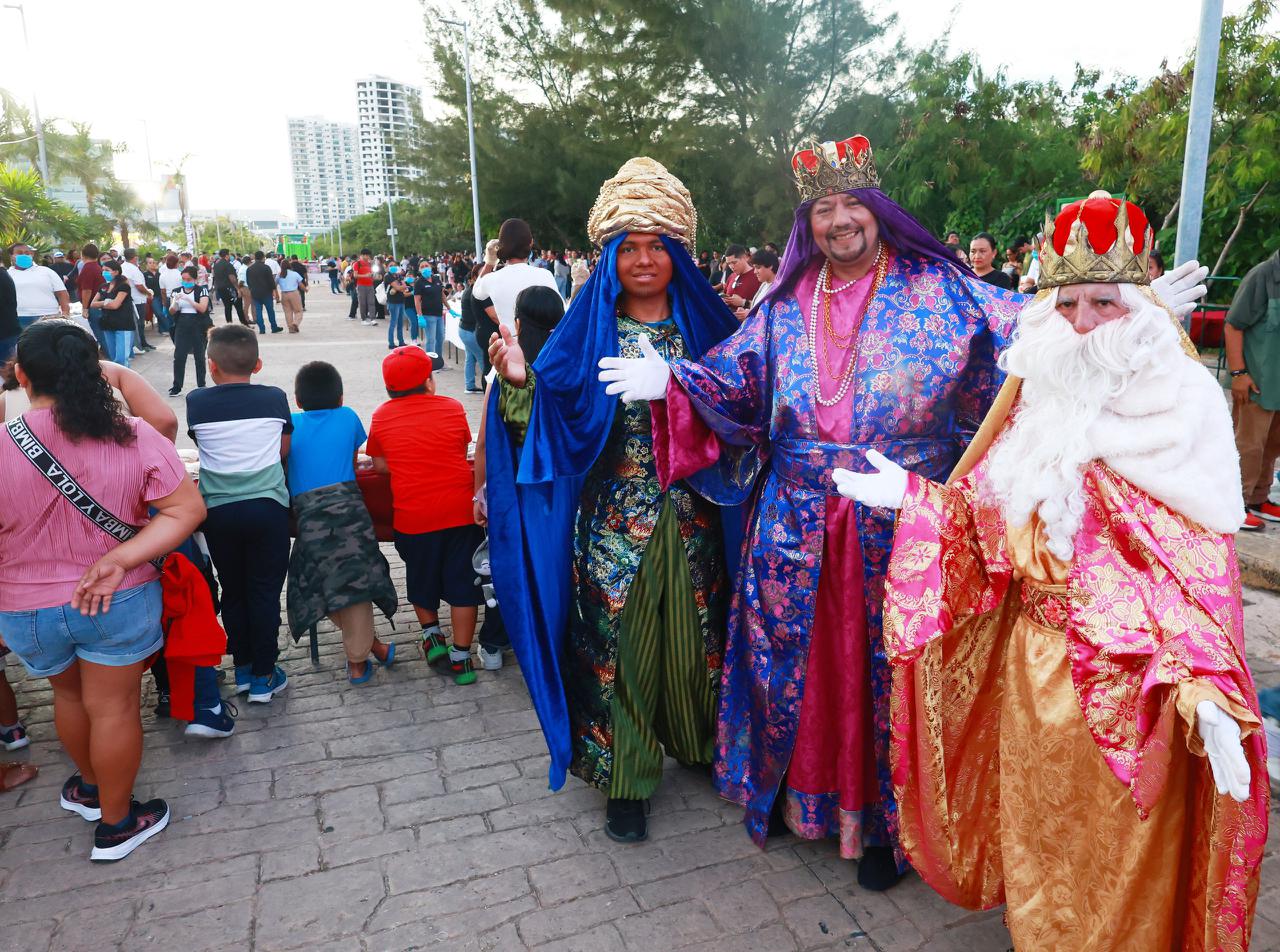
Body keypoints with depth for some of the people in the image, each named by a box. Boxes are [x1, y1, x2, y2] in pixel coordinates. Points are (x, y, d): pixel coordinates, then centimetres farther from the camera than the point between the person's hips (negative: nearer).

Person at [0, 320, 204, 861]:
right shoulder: (135, 438, -16)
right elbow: (187, 509, -16)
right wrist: (120, 560, -18)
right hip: (121, 602, -1)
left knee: (69, 696, 27)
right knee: (113, 708, 14)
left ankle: (89, 787, 51)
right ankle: (115, 824, 30)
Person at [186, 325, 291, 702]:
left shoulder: (196, 402, -1)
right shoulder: (274, 398, -1)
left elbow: (200, 443, 13)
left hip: (218, 510, 1)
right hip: (267, 505, -1)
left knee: (233, 590, 16)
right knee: (265, 591, 6)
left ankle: (242, 667, 26)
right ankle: (264, 676, 12)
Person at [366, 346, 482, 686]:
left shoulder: (382, 417, 1)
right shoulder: (452, 407, 0)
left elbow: (380, 465, 6)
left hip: (411, 516, 1)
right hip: (460, 512, -1)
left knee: (421, 580, 25)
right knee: (463, 582, 8)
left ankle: (432, 635, 25)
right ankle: (460, 657, 10)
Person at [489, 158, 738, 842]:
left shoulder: (705, 323, 5)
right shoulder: (587, 330, 0)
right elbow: (553, 416, -7)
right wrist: (518, 379, -24)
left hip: (691, 520, 2)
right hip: (614, 521, -1)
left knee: (695, 635, 14)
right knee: (618, 642, 6)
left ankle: (703, 746, 38)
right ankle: (625, 779, 24)